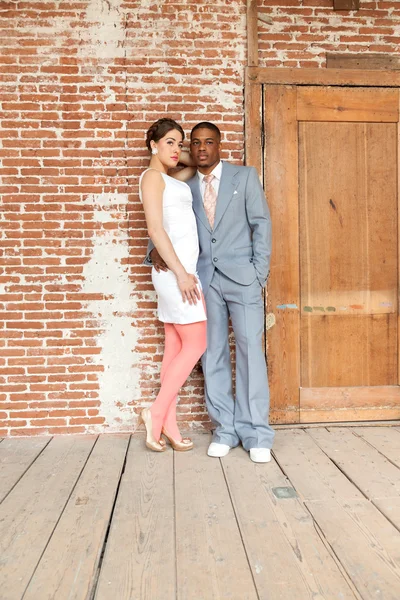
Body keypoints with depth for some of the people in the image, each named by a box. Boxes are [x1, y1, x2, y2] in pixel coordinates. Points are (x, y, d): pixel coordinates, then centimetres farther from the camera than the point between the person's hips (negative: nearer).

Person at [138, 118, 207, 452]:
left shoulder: (171, 180, 21)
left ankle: (168, 425, 13)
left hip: (181, 270, 9)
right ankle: (156, 412, 3)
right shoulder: (153, 176, -6)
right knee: (196, 344, -5)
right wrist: (181, 273, -19)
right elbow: (155, 228, -16)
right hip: (174, 270, -9)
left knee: (175, 348, 7)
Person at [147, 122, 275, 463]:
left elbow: (261, 224, 2)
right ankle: (225, 429, 14)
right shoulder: (185, 187, 13)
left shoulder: (245, 176, 7)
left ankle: (256, 433, 5)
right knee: (213, 355, 3)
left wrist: (259, 275, -6)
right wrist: (155, 249, -7)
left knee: (250, 351, -5)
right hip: (204, 279, 3)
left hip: (241, 276, -2)